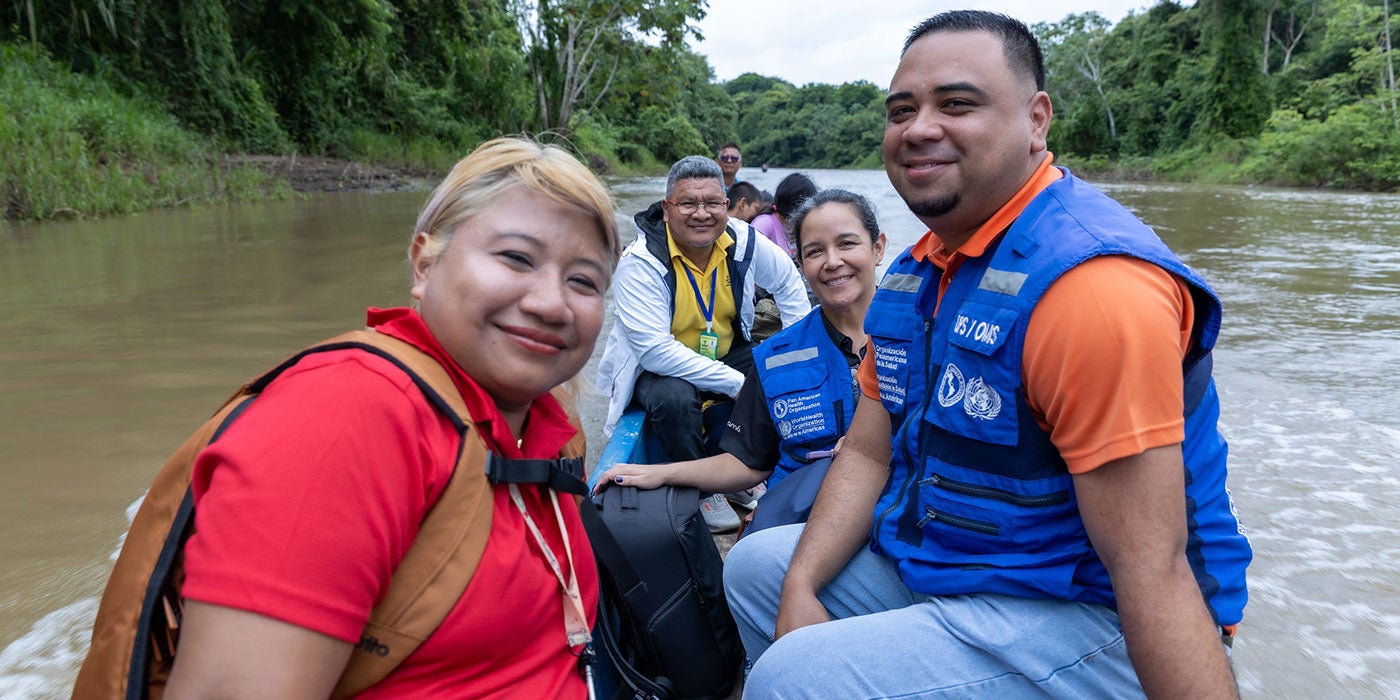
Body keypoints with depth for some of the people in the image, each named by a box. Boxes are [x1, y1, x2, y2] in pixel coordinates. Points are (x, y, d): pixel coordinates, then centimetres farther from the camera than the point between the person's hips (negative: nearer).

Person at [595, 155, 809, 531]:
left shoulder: (743, 241, -11)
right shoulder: (641, 261, -25)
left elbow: (788, 281, 9)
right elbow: (655, 350, -32)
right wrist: (736, 383, -33)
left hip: (727, 353, 5)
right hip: (654, 366, -5)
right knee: (674, 398, -36)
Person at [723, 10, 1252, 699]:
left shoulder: (1091, 280, -26)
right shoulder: (911, 275, 5)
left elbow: (1152, 572, -28)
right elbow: (866, 453, 6)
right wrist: (801, 589, -6)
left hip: (1083, 618, -8)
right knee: (754, 565, 16)